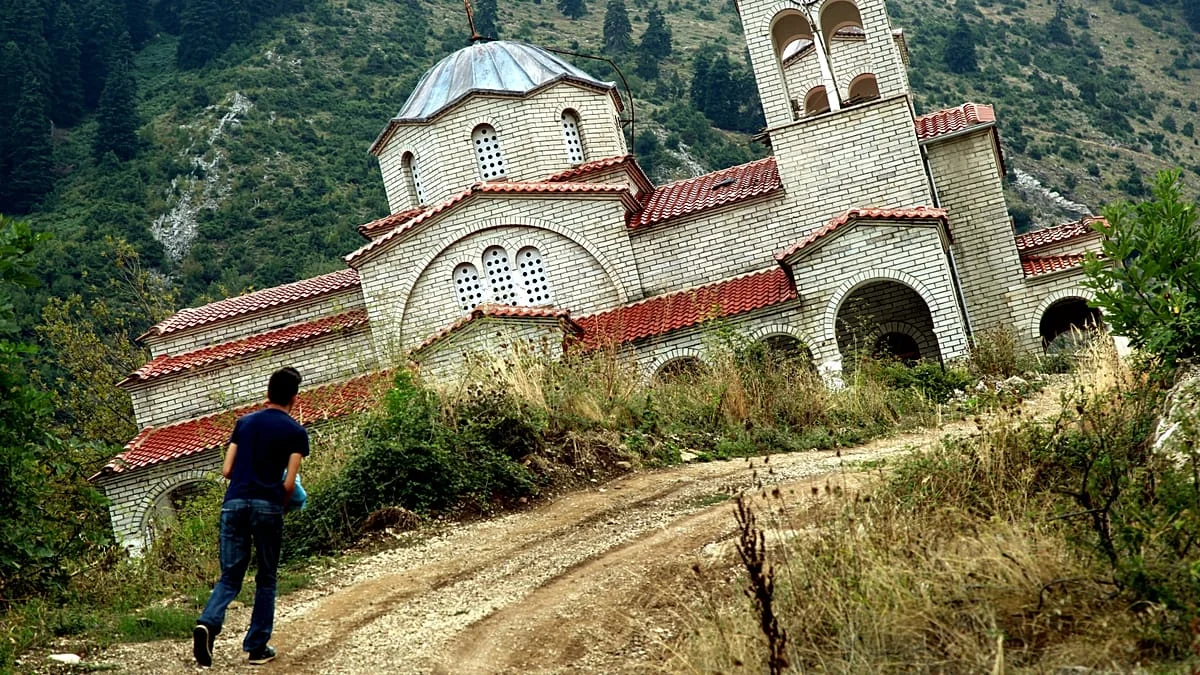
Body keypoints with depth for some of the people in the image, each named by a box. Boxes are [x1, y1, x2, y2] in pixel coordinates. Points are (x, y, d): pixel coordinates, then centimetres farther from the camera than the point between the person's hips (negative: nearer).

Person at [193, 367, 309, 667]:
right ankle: (257, 648, 13)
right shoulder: (296, 432, 3)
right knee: (266, 579, 11)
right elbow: (289, 484, -3)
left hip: (235, 503, 3)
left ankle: (208, 623, -19)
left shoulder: (244, 422, 15)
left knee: (230, 576, 8)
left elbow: (227, 470, 13)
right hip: (268, 506, -3)